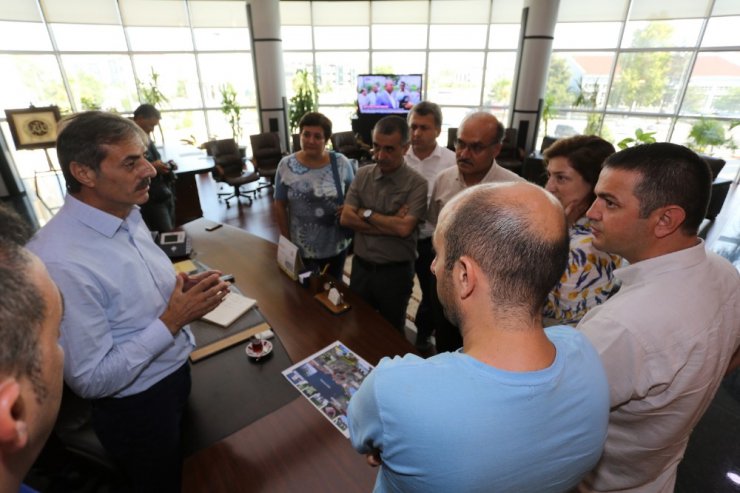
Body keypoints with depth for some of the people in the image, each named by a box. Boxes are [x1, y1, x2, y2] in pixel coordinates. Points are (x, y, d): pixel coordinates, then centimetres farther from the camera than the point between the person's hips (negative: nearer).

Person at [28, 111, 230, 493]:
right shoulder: (60, 262, -31)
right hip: (137, 408, -7)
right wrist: (172, 320, -27)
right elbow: (90, 380, -25)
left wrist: (182, 288, -10)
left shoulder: (128, 215, -6)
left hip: (179, 373, 7)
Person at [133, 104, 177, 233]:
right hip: (151, 198, -8)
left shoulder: (147, 138, 14)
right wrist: (152, 167, -24)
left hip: (165, 193, 9)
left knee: (170, 233, 13)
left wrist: (164, 165, 6)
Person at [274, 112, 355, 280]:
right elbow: (280, 206, -2)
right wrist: (287, 242, -2)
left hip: (336, 245, 1)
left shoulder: (341, 163, -8)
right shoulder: (286, 165, -8)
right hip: (301, 247, -1)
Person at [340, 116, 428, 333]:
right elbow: (346, 218, -8)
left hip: (395, 272, -4)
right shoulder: (362, 174, -1)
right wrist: (390, 224, -17)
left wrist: (366, 213, -13)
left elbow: (404, 228, -25)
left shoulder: (417, 184, -15)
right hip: (361, 266, 4)